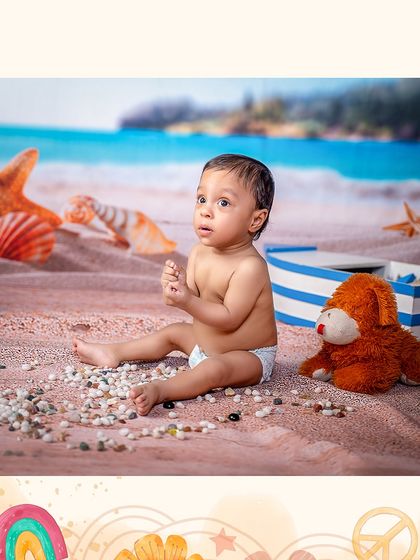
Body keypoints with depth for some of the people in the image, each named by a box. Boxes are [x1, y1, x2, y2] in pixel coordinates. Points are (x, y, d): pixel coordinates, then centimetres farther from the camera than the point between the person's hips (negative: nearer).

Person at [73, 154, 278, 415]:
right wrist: (178, 284, -27)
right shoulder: (199, 252, -3)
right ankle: (112, 353, 34)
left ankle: (161, 390, -47)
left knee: (214, 369, -37)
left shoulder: (250, 266, -29)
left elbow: (229, 319, -30)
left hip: (249, 356, -9)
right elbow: (194, 298, -5)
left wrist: (188, 301, -36)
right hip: (206, 343, 9)